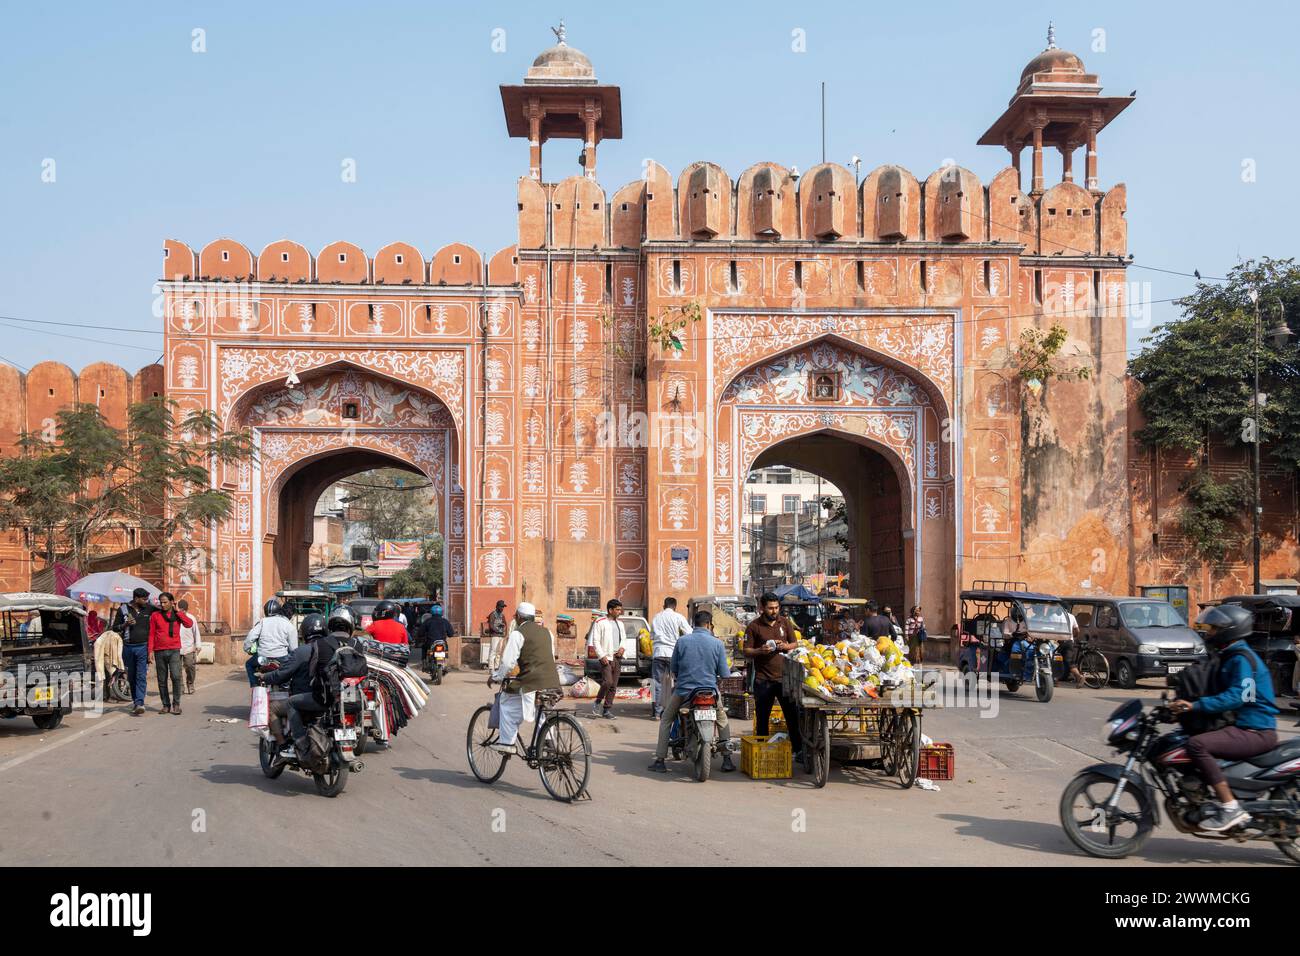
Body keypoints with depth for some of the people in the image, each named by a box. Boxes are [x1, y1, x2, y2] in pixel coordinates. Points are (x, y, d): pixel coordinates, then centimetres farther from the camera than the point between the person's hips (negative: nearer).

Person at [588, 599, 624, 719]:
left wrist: (622, 647, 3)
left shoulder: (619, 624, 17)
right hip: (606, 658, -7)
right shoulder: (600, 623, -4)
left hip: (617, 658, 7)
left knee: (613, 685, 5)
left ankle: (607, 709, 12)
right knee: (607, 682, -18)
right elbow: (596, 641, -7)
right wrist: (602, 655, -15)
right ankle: (597, 703, 3)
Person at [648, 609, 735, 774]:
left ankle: (660, 761, 15)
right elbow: (725, 675, -2)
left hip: (683, 690, 0)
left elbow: (674, 669, 7)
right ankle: (727, 760, 22)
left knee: (666, 720, 21)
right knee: (722, 719, 27)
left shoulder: (681, 641, -1)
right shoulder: (717, 644, -3)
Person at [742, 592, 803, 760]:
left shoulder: (785, 622, 7)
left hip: (784, 676, 2)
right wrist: (760, 651, -21)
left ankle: (798, 750, 13)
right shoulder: (753, 626, -2)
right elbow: (746, 651, -2)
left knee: (793, 715, 4)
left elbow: (795, 644, 13)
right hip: (763, 679, -2)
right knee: (762, 718, 7)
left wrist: (785, 646, -9)